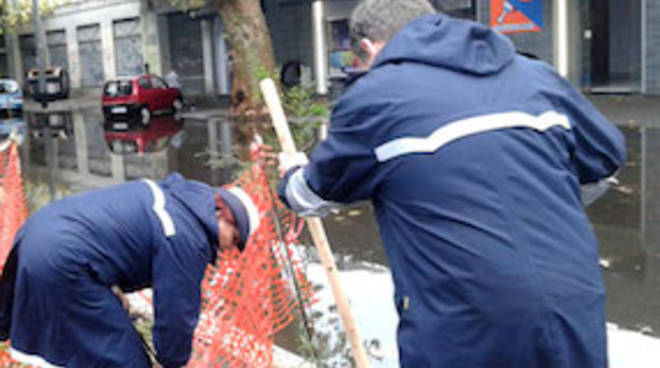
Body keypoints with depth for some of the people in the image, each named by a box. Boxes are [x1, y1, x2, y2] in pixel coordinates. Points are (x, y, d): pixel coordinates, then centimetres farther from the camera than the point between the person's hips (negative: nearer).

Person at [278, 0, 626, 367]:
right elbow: (608, 153, 22)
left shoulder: (372, 96, -3)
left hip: (465, 333, -4)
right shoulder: (536, 74, 9)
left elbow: (316, 195, 11)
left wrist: (294, 172, 34)